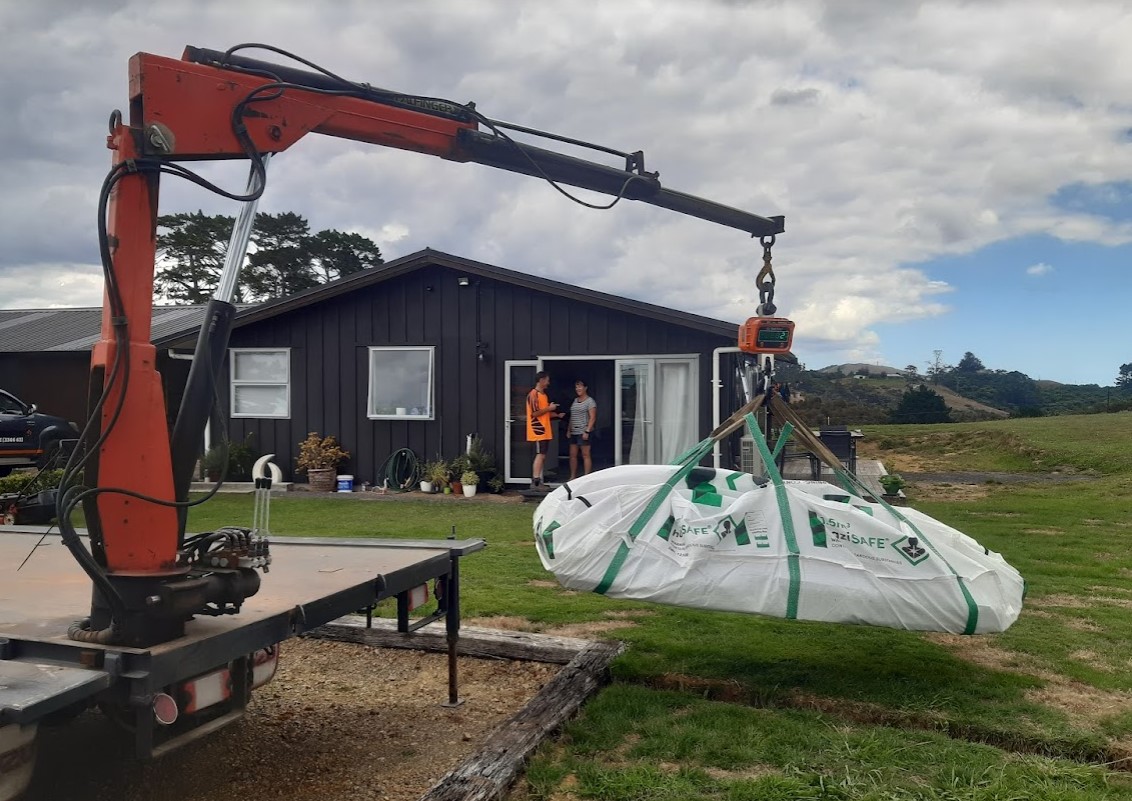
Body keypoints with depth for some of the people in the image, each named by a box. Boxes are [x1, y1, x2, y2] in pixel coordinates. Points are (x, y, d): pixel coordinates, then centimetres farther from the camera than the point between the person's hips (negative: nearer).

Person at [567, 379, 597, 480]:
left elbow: (592, 418, -11)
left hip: (583, 432, -7)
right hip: (573, 432, 8)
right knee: (573, 455, 7)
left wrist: (587, 431, -19)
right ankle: (573, 477, 14)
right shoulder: (575, 401, 18)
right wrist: (568, 430, 13)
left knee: (585, 455, -4)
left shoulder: (590, 401, -5)